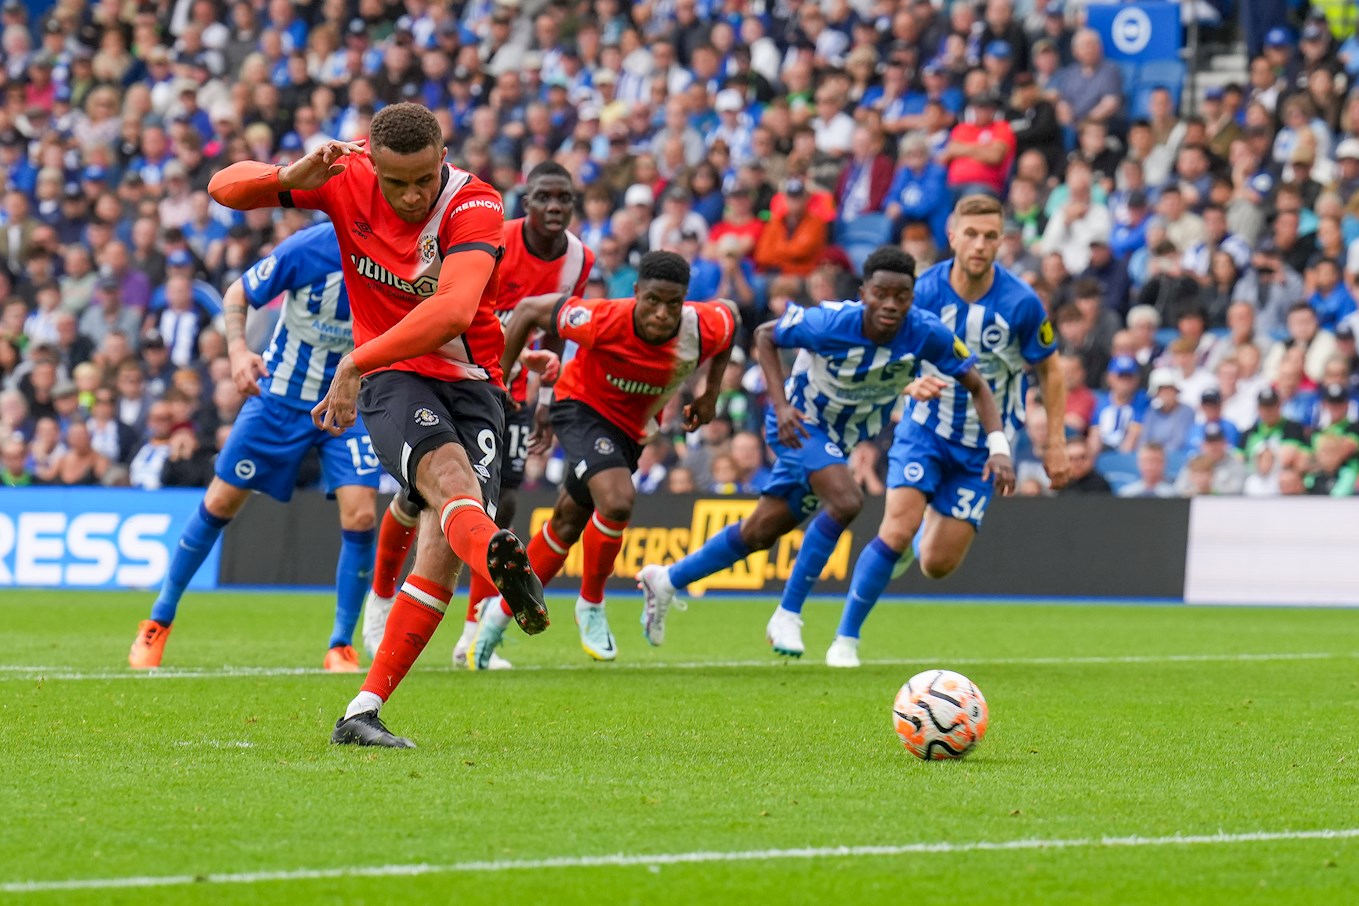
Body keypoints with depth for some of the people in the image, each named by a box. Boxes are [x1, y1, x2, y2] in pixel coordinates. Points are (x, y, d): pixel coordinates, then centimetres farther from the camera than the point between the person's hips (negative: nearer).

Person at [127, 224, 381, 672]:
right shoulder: (309, 249, -23)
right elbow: (237, 295, -9)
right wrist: (238, 349, -25)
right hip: (281, 394, -1)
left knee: (360, 515, -16)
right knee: (221, 503, 4)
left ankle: (341, 646, 0)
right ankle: (159, 620, 23)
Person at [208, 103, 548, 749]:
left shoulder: (474, 206, -17)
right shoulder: (346, 179, -6)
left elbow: (453, 310, -34)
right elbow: (224, 188, -1)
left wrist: (355, 363, -39)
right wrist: (289, 178, -23)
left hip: (471, 379, 1)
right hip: (395, 379, -1)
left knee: (444, 550, -10)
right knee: (448, 476, -33)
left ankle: (363, 712, -5)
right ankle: (501, 562, -68)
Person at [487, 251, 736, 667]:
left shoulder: (704, 329, -25)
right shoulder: (602, 321, -34)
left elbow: (729, 312, 2)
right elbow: (529, 310, -19)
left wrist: (710, 394, 1)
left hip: (633, 429, 5)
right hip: (583, 408, -5)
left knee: (567, 525, 14)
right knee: (617, 499, -28)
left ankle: (501, 613, 33)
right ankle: (591, 605, -3)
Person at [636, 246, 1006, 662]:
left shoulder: (925, 333, -24)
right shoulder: (831, 323, -30)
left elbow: (977, 385, -16)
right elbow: (765, 335, -13)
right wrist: (781, 405, -25)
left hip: (840, 438, 5)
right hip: (799, 422, -5)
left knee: (760, 533, 14)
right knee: (846, 501, -30)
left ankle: (666, 580, 35)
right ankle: (787, 616, -16)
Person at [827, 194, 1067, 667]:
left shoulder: (1021, 303, -17)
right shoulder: (923, 291, -15)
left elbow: (1049, 371, -2)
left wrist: (1055, 445, -4)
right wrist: (915, 384, -30)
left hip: (983, 445, 0)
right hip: (927, 428, 0)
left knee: (938, 564, -1)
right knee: (897, 529, -20)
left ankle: (924, 535, 39)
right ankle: (846, 638, -5)